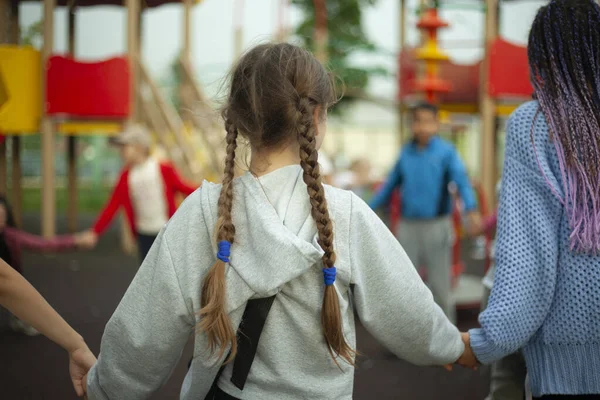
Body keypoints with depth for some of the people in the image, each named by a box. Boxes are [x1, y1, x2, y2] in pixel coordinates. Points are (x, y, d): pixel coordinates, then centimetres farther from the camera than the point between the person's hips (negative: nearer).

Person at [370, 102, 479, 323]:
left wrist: (471, 209, -32)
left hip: (436, 225, -4)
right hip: (408, 226, 4)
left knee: (440, 284, 4)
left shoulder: (446, 151, -4)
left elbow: (461, 181, -15)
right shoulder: (406, 153, 9)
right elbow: (391, 184, 17)